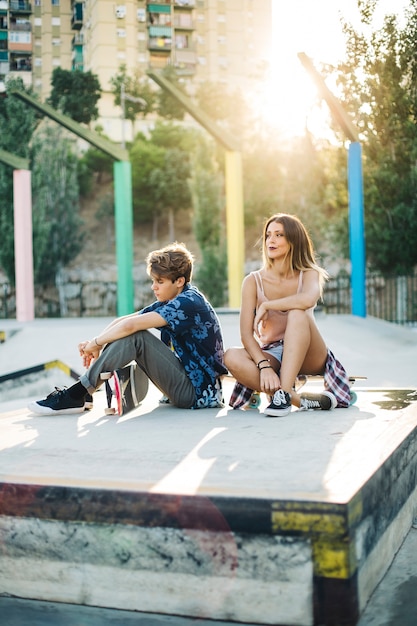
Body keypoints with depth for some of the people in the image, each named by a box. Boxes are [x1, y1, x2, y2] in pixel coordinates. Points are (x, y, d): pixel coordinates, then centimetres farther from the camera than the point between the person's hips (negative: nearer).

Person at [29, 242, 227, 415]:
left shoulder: (188, 302, -18)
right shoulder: (169, 302, 11)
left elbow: (130, 325, -25)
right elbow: (124, 320, 4)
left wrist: (95, 343, -12)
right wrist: (95, 343, -10)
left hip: (198, 392, -9)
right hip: (187, 383, 9)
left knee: (135, 336, -20)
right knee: (132, 334, 2)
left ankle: (76, 395, -16)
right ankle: (77, 393, -4)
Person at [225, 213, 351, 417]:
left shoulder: (308, 275, -3)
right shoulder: (253, 281, -2)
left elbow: (308, 299, -30)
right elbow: (246, 334, -13)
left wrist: (266, 305, -21)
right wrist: (264, 366, -28)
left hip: (307, 357, -1)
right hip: (270, 355, 1)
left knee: (297, 313, -31)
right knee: (232, 357, -30)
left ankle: (284, 393, -38)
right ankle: (304, 400, -33)